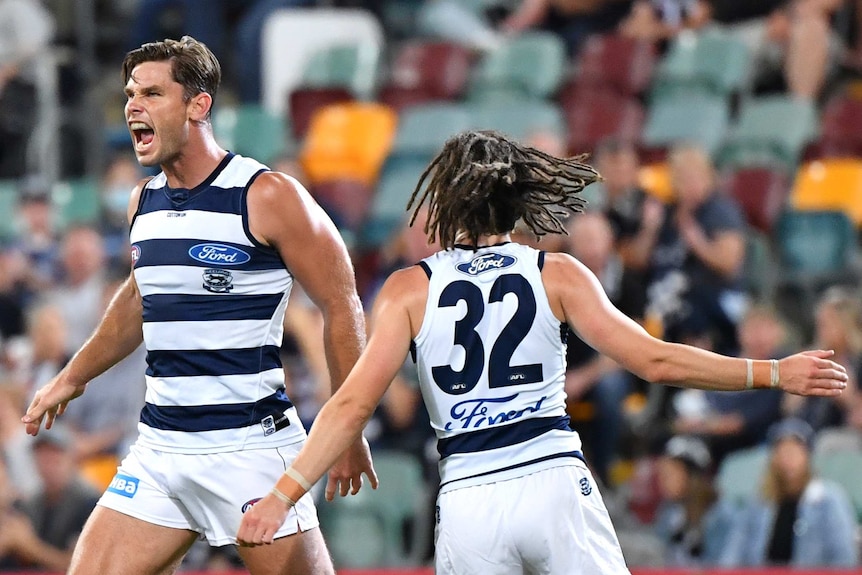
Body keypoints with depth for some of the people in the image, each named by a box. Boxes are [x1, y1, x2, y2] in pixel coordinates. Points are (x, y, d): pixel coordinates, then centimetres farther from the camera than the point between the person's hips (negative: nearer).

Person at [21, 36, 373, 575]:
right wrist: (72, 378, 34)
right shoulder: (144, 202, 10)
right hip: (160, 447, 7)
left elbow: (342, 308, -6)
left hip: (250, 447, -7)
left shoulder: (269, 197, -10)